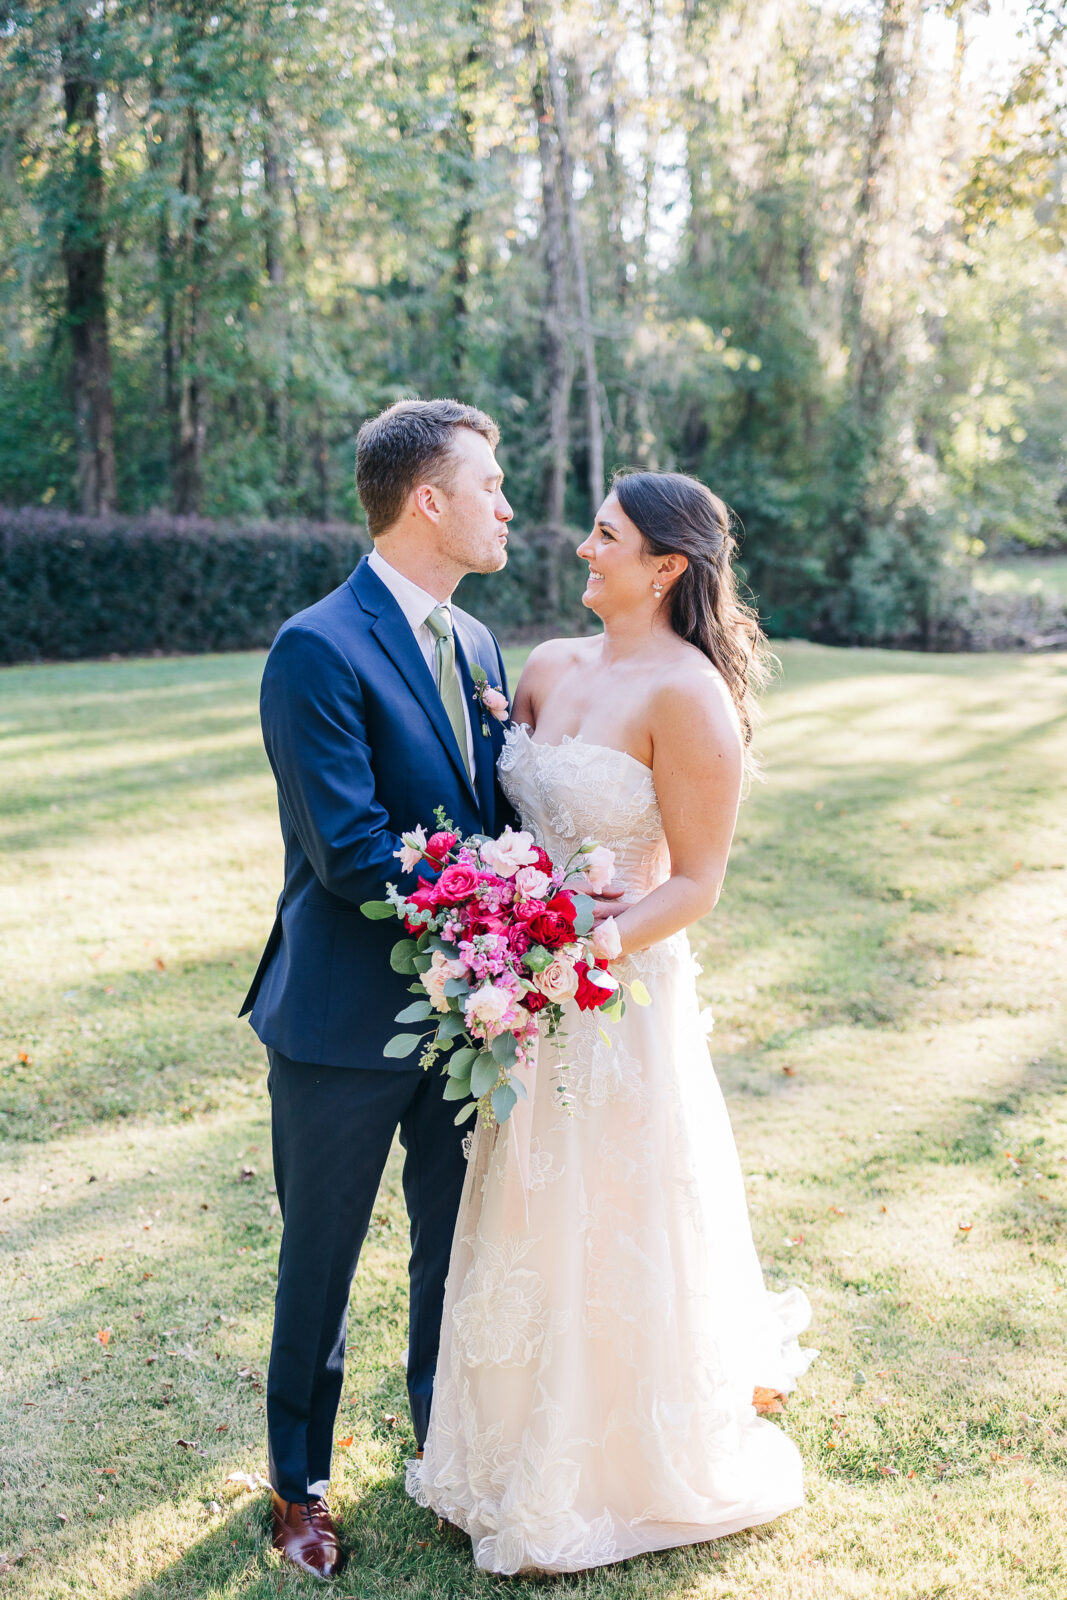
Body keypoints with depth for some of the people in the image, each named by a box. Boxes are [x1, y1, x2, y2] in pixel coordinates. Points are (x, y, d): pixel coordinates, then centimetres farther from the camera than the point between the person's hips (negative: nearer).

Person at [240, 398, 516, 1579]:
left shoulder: (476, 644, 7)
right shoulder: (318, 650, -18)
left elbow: (498, 815, 10)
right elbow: (352, 852, -23)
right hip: (348, 1022, -7)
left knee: (455, 1242, 21)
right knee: (319, 1264, 12)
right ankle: (298, 1481, 33)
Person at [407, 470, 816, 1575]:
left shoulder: (686, 694, -17)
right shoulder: (551, 666, 5)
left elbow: (696, 883, -16)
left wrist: (600, 945, -29)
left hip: (620, 996, -7)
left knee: (605, 1234, 9)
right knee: (526, 1227, 19)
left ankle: (618, 1477, 33)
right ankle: (528, 1450, 42)